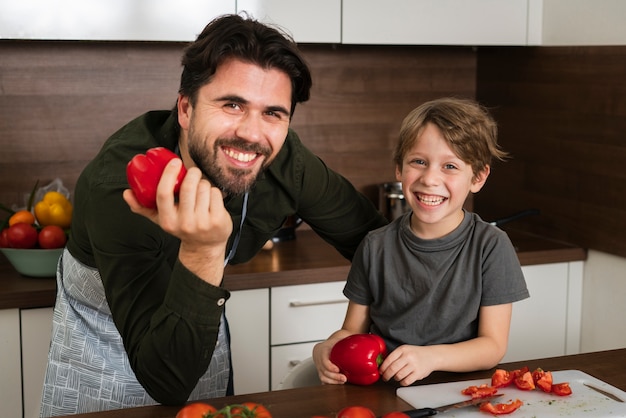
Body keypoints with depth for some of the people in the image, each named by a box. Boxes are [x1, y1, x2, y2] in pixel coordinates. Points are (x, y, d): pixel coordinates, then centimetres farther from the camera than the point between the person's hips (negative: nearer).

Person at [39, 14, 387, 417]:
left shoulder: (285, 160, -24)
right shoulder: (115, 186, -38)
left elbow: (367, 231, -4)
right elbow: (166, 382, -40)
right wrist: (202, 253, -52)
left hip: (200, 321, 4)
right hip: (101, 327, -3)